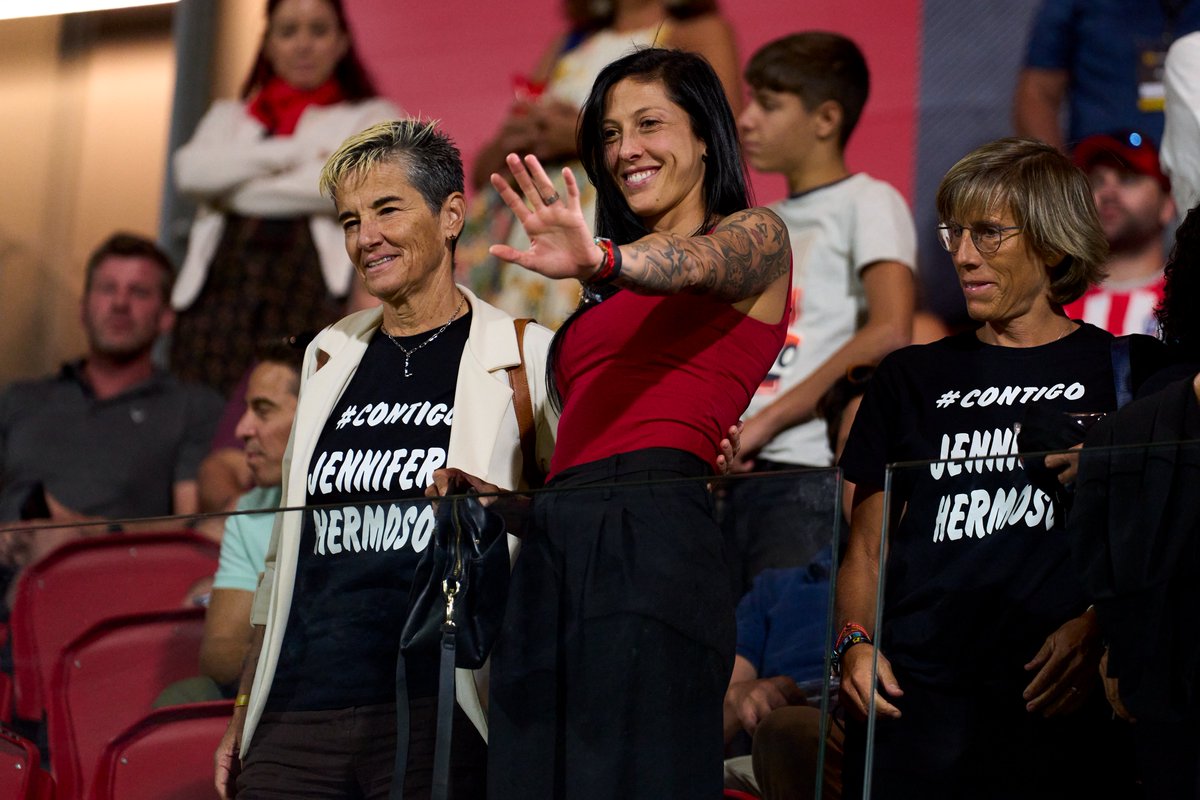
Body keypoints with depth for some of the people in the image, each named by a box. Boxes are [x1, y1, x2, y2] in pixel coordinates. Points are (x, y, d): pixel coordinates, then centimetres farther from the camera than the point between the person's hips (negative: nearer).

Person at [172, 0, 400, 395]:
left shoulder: (371, 117, 16)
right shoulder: (229, 116, 26)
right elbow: (192, 170, 4)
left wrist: (242, 190, 2)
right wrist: (294, 152, 0)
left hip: (315, 286, -3)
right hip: (225, 284, 3)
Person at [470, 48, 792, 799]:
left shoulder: (754, 235, 8)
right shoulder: (611, 294, 28)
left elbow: (699, 263, -16)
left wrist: (605, 261, -37)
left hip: (653, 533, -7)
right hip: (553, 550, 7)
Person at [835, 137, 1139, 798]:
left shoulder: (1118, 373, 9)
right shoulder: (912, 379, 18)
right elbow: (866, 549, 16)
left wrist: (1094, 628, -13)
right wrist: (856, 641, -1)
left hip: (1057, 701, -2)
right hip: (912, 695, 2)